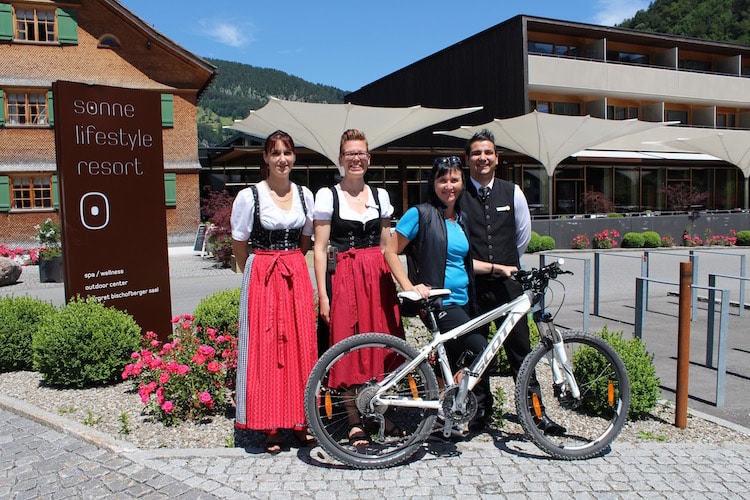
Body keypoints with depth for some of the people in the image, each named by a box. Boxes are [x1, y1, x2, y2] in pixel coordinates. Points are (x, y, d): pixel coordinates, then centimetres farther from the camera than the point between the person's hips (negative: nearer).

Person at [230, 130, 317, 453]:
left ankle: (301, 422, 20)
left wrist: (290, 265, 14)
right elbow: (239, 245, 4)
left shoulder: (305, 194, 7)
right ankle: (270, 427, 12)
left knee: (301, 347, 7)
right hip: (262, 278, -3)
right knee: (265, 350, 1)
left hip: (297, 277, 4)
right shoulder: (249, 196, -5)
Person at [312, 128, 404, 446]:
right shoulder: (327, 195, 0)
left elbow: (386, 246, 15)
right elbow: (320, 248, -3)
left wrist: (395, 282, 9)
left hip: (377, 277, 4)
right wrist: (322, 294, -9)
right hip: (342, 276, -3)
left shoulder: (380, 195, 11)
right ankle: (355, 422, 12)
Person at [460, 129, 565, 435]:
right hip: (473, 284, -1)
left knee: (520, 350, 4)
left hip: (508, 283, 1)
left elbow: (523, 235, 16)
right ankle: (482, 407, 27)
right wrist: (494, 265, 1)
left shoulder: (512, 193, 5)